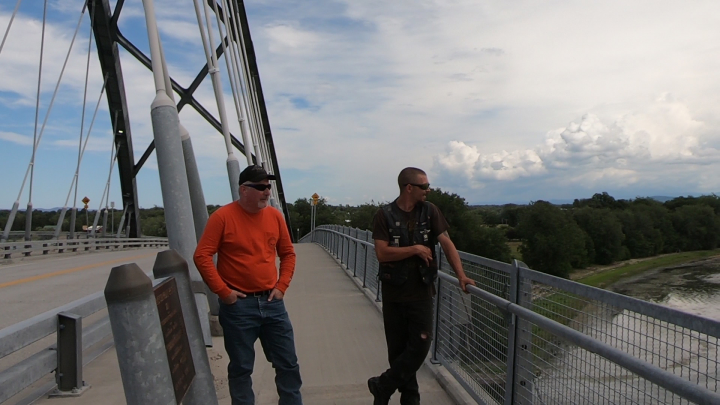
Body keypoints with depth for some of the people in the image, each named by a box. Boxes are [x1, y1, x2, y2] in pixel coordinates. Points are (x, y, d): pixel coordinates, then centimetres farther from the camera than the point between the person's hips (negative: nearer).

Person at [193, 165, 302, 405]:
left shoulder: (275, 216, 3)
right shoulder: (223, 216, -9)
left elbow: (288, 253, 12)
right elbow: (202, 256, -11)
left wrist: (282, 286, 1)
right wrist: (223, 291, -13)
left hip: (271, 302, 4)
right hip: (238, 305, -4)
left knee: (288, 363, 11)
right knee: (241, 367, 9)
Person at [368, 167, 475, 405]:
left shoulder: (430, 211, 0)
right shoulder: (385, 215, -7)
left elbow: (446, 243, -5)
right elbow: (382, 253, -15)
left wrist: (461, 275, -15)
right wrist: (416, 249, -17)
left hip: (421, 292, 1)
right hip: (394, 293, -1)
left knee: (420, 345, -5)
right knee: (398, 348, 8)